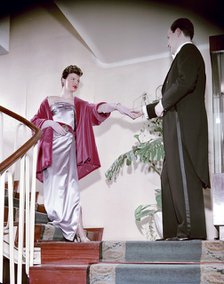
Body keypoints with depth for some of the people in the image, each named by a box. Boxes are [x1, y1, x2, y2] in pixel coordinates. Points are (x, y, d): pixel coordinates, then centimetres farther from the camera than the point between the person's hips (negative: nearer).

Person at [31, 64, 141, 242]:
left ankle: (79, 232, -19)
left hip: (68, 145, 0)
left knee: (69, 185, -13)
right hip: (51, 146, 1)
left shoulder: (79, 104, 17)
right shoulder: (49, 101, 19)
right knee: (53, 186, -8)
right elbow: (35, 121, 12)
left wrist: (115, 106, -22)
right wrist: (51, 123, -8)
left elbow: (95, 109, -3)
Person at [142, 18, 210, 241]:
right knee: (170, 177, 6)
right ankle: (178, 231, 5)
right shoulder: (183, 56, 28)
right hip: (177, 126, 10)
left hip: (183, 123, -10)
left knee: (183, 175, -13)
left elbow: (186, 81, -19)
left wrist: (162, 103, -9)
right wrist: (145, 111, 32)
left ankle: (192, 229, -14)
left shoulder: (187, 51, 0)